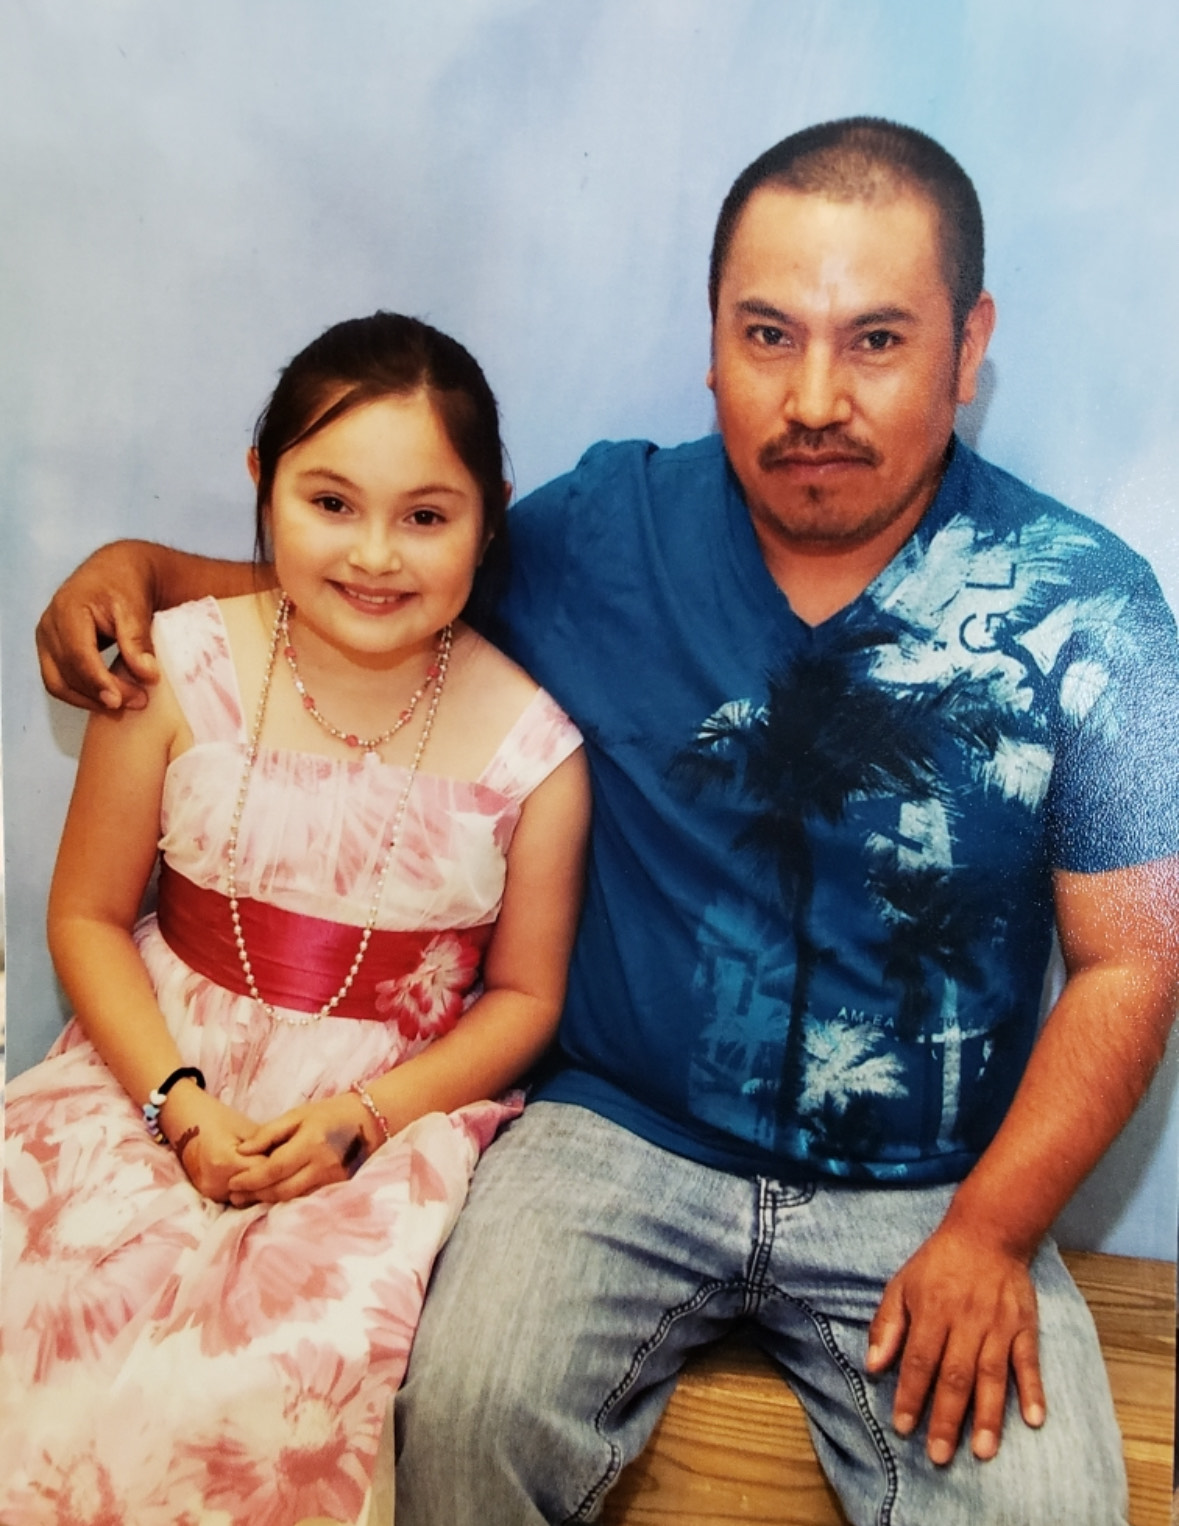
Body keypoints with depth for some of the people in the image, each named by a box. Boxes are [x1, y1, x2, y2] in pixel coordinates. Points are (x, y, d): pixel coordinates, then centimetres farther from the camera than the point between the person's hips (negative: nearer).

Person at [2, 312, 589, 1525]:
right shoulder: (177, 671, -6)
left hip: (402, 1105, -1)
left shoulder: (530, 743, -9)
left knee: (279, 1372, -24)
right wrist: (180, 1105, -12)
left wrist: (359, 1118, -13)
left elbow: (524, 994, 0)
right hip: (166, 1066, 2)